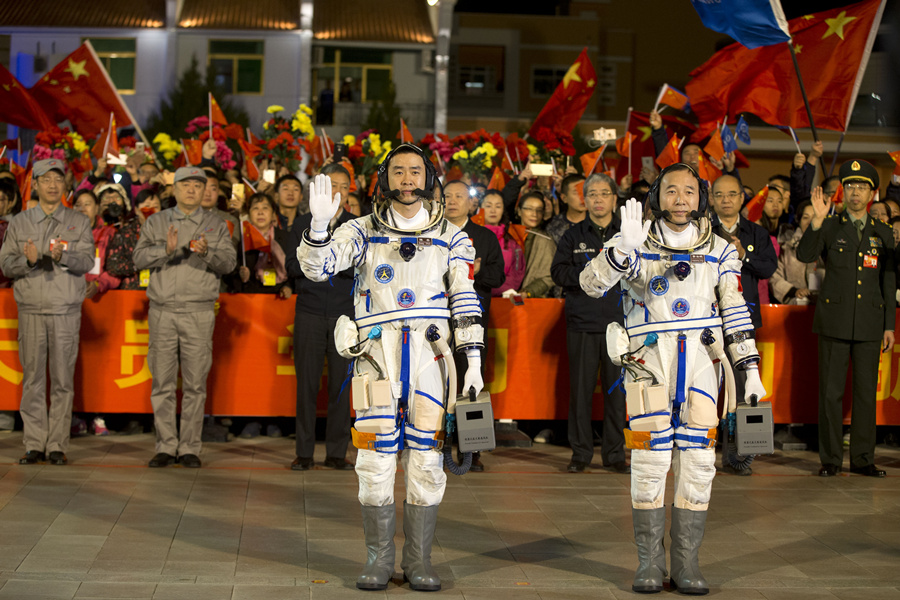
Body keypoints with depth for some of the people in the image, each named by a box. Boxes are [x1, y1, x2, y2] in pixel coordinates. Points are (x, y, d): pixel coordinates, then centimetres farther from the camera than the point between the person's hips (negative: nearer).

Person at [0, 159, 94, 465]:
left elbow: (87, 261, -3)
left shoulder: (79, 222, 9)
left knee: (63, 379, -1)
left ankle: (57, 444, 4)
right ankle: (34, 444, 6)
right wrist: (27, 260, -14)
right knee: (32, 377, 1)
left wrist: (63, 256, -22)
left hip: (66, 309, -1)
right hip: (31, 309, 1)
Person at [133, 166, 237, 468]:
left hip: (199, 312, -1)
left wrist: (207, 252, -20)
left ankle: (189, 447, 6)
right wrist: (166, 250, -16)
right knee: (162, 382, 1)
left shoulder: (215, 225, 10)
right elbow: (139, 258, 1)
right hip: (162, 310, 1)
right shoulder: (156, 222, 12)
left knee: (195, 384, 0)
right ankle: (166, 446, 8)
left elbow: (229, 262, -1)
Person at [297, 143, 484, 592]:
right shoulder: (363, 232, 8)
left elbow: (465, 302, 10)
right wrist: (319, 223, -24)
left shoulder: (450, 238, 11)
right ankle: (379, 559, 8)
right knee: (376, 458, -2)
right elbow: (316, 267, -5)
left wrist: (474, 362, 3)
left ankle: (419, 560, 10)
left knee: (427, 458, 1)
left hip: (431, 353, 1)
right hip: (378, 353, -1)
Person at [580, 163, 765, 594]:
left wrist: (750, 369, 7)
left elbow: (735, 314, 13)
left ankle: (687, 564, 7)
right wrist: (624, 248, -28)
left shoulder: (719, 251, 11)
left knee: (697, 461, -1)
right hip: (649, 357, -2)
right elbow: (591, 283, -12)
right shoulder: (635, 246, 2)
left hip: (700, 358, 2)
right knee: (650, 459, -7)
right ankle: (650, 563, 4)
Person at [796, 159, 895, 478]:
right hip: (834, 320, -2)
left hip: (869, 323, 2)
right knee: (830, 391, -1)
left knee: (866, 391, 4)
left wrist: (889, 326, 8)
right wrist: (817, 220, -24)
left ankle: (863, 458, 12)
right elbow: (804, 255, -13)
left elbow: (889, 283, 12)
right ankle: (830, 459, 6)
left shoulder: (883, 233, 11)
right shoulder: (829, 228, 5)